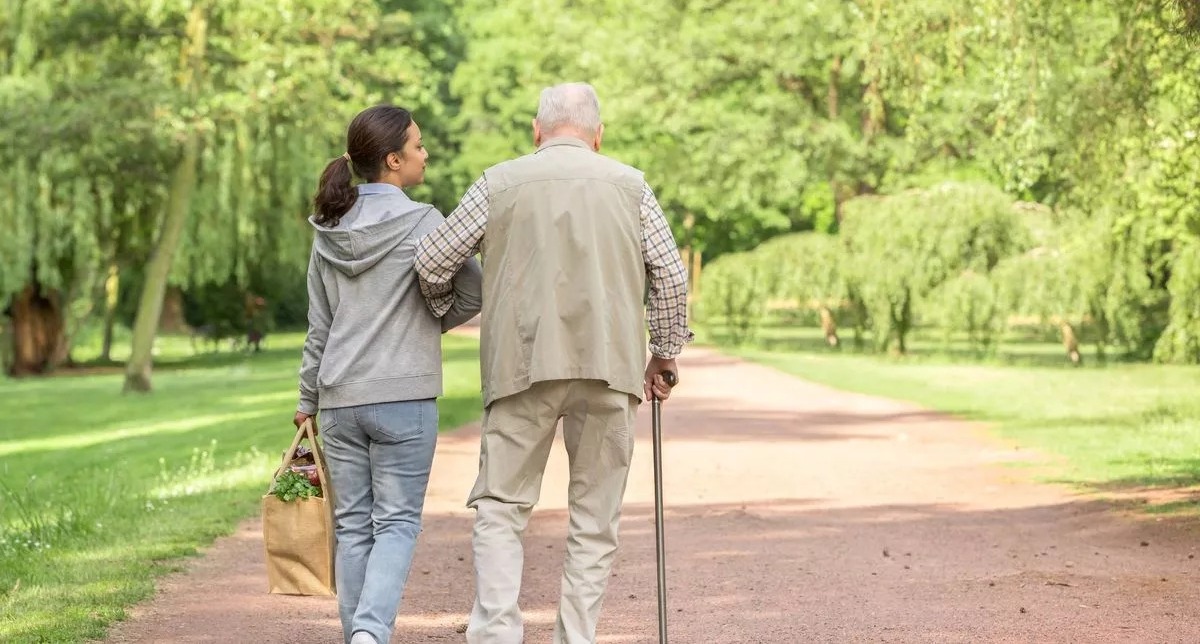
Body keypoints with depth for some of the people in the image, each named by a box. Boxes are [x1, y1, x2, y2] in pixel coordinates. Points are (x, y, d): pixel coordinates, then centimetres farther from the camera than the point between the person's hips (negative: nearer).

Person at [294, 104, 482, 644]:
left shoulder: (328, 232, 7)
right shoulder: (422, 223, -9)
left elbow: (319, 327, 11)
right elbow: (476, 292, -6)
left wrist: (308, 398, 20)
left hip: (340, 397, 5)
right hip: (405, 395, -4)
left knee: (352, 526, 10)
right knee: (396, 522, -1)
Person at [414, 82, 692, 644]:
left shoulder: (500, 182, 7)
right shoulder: (629, 184, 11)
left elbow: (431, 260, 6)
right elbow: (670, 275, 7)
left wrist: (444, 309, 26)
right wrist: (664, 355, 19)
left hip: (523, 364, -1)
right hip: (610, 365, 1)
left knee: (500, 505, 4)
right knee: (595, 517, 8)